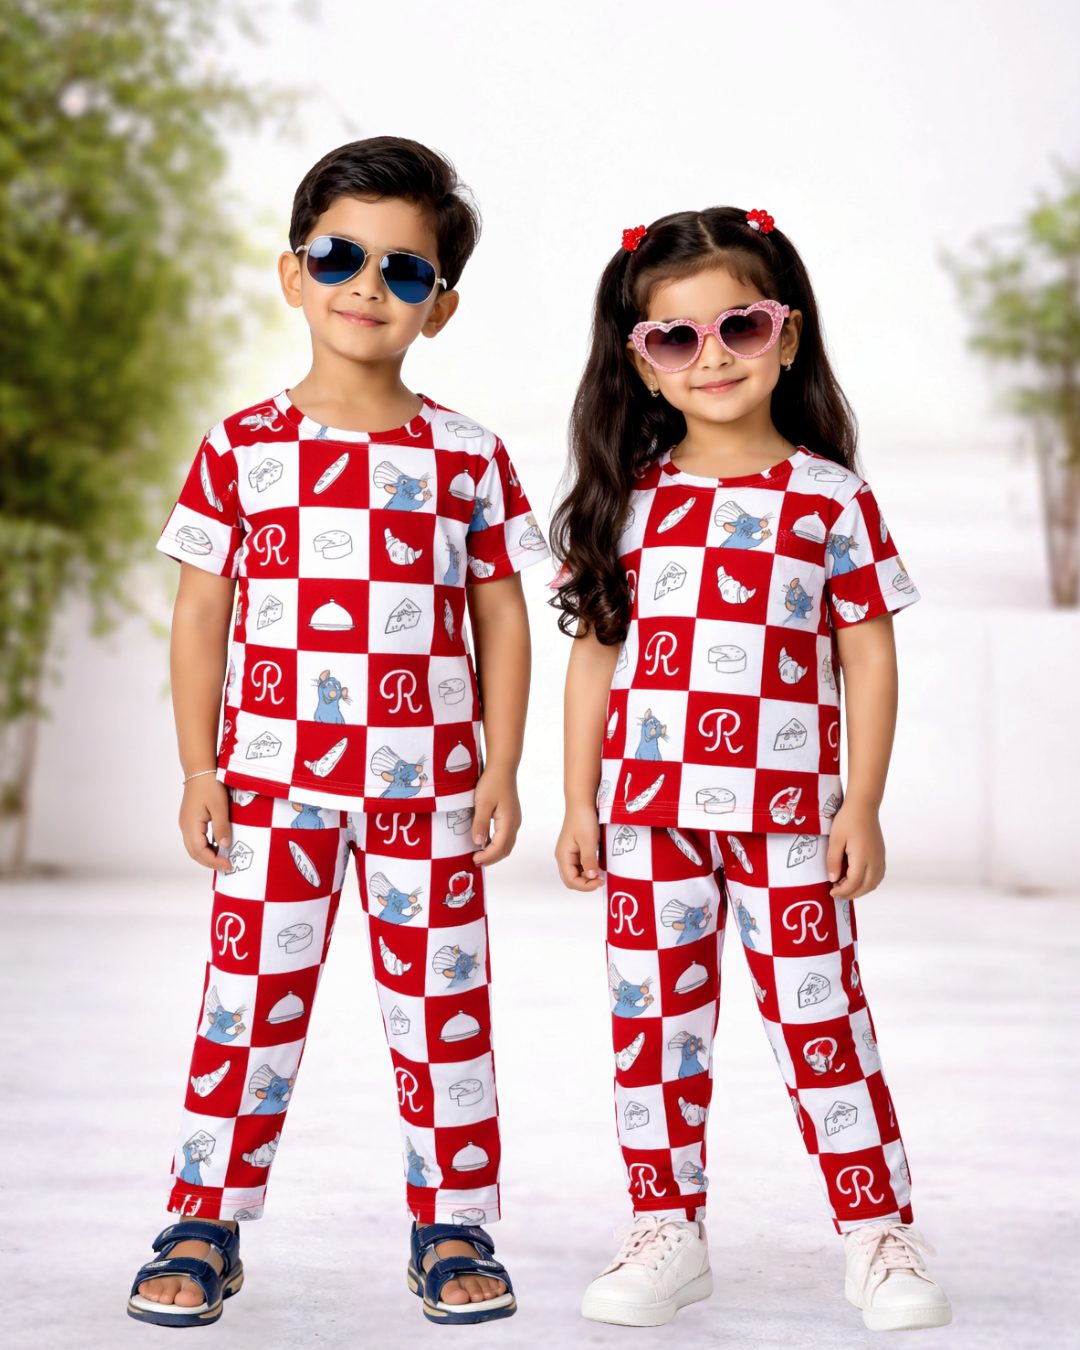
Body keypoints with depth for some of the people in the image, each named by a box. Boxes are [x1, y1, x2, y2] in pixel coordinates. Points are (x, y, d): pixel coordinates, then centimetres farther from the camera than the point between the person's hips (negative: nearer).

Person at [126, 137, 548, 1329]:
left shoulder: (467, 457, 2)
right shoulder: (242, 448, 2)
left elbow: (501, 619, 6)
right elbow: (200, 614, 4)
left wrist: (501, 770, 1)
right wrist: (199, 767, -1)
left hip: (426, 785, 0)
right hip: (274, 778, 0)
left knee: (441, 1005, 7)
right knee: (248, 1000, 3)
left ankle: (453, 1231, 19)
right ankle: (202, 1226, 15)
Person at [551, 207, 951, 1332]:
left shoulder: (831, 500, 0)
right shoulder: (628, 501, 5)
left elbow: (869, 658, 1)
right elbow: (595, 655, 9)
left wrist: (862, 805, -3)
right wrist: (579, 802, 6)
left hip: (787, 815, -3)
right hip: (646, 815, 3)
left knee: (820, 1016, 1)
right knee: (653, 1019, 9)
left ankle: (880, 1235, 12)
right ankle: (666, 1230, 21)